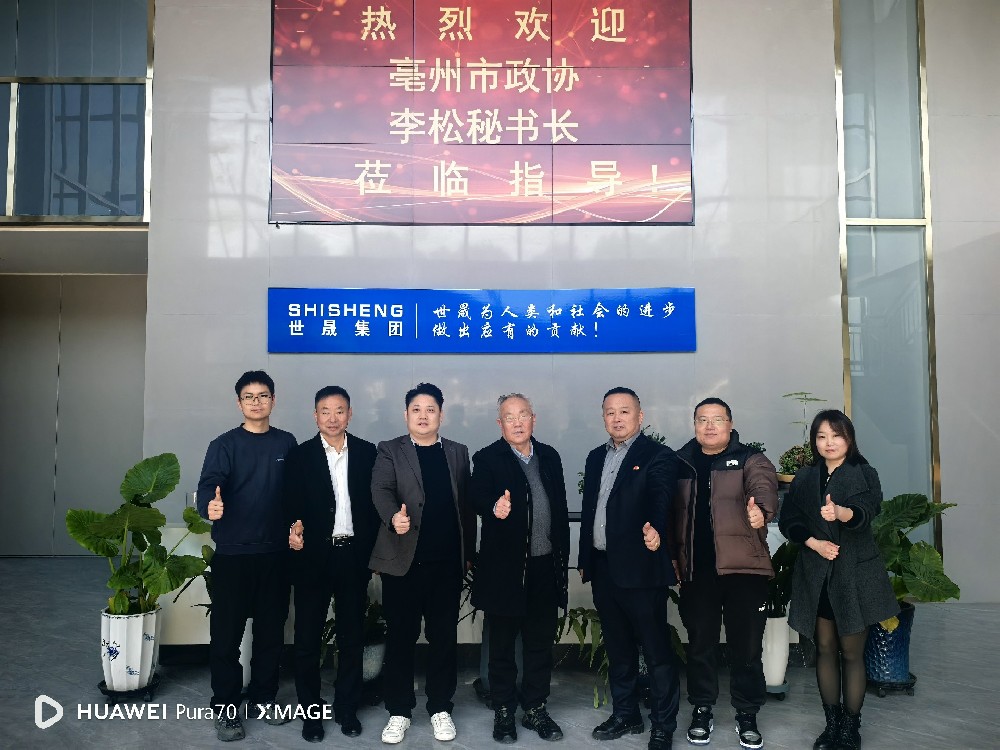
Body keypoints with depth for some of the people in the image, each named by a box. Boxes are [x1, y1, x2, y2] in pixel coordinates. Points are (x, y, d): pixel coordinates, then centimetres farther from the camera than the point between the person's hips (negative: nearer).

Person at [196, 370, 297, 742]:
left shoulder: (287, 443, 6)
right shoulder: (224, 445, -4)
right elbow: (208, 485, -19)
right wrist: (209, 506, -39)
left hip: (276, 552, 3)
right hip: (233, 553, -3)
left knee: (271, 628, 12)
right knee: (227, 631, 3)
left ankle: (263, 696, 28)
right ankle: (225, 707, 17)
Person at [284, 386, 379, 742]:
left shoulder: (367, 453, 3)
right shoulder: (299, 455, 0)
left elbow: (375, 502, 5)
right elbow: (291, 504, -2)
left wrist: (375, 551, 1)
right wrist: (295, 526, -23)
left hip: (354, 555, 1)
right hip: (313, 556, -1)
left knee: (352, 636, 12)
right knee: (307, 638, 6)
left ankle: (347, 708, 26)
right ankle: (310, 712, 21)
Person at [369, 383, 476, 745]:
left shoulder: (458, 452, 10)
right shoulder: (390, 451, 3)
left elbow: (466, 504, 10)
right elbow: (381, 489, -14)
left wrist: (469, 552, 8)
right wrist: (394, 517, -34)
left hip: (447, 562, 2)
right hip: (402, 560, -2)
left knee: (444, 636, 9)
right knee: (400, 637, 6)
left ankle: (440, 707, 23)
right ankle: (399, 710, 19)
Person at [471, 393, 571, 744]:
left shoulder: (549, 456, 8)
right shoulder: (487, 459, -5)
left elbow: (560, 507, 11)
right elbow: (479, 498, -21)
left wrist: (563, 553, 9)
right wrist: (495, 508, -43)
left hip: (545, 567, 4)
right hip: (504, 567, -4)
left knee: (540, 644, 13)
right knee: (502, 645, 9)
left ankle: (535, 709, 28)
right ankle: (503, 711, 24)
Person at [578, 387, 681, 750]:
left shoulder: (658, 456, -7)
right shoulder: (596, 457, 13)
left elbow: (661, 500, -23)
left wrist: (654, 530, -43)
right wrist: (584, 560, 15)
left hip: (640, 567, -6)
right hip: (603, 568, 7)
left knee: (657, 650, 3)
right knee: (618, 648, 18)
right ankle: (625, 714, 33)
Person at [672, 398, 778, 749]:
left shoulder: (749, 459, 0)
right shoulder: (681, 463, 9)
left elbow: (763, 485, -21)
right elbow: (670, 512, 11)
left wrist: (761, 509, -43)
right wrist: (672, 555, 6)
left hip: (743, 567, -2)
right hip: (696, 570, 2)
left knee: (746, 645, 5)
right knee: (700, 644, 11)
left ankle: (747, 714, 21)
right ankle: (702, 710, 25)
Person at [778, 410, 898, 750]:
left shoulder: (864, 475, -1)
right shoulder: (804, 478, 9)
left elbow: (867, 511, -21)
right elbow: (787, 520, 4)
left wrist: (842, 513, -43)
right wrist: (814, 542, -13)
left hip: (855, 573, -3)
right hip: (816, 575, 3)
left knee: (852, 652, 1)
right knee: (825, 649, 8)